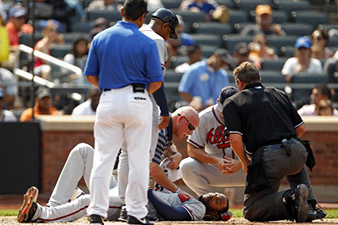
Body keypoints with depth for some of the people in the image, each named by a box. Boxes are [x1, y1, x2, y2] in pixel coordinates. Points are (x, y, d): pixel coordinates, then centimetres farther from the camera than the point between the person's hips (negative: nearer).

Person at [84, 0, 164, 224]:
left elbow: (91, 76, 6)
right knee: (138, 160, 3)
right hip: (137, 102, -2)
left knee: (103, 158, 5)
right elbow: (156, 82, -5)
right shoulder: (147, 43, -4)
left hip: (108, 101, 3)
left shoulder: (100, 38, 4)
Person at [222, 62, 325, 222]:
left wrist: (245, 163, 10)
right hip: (297, 153, 5)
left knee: (251, 211, 7)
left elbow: (235, 139, -6)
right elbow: (301, 128, 22)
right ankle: (309, 205, 18)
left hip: (268, 159, -5)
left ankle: (290, 200, -19)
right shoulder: (279, 94, 22)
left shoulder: (232, 102, 8)